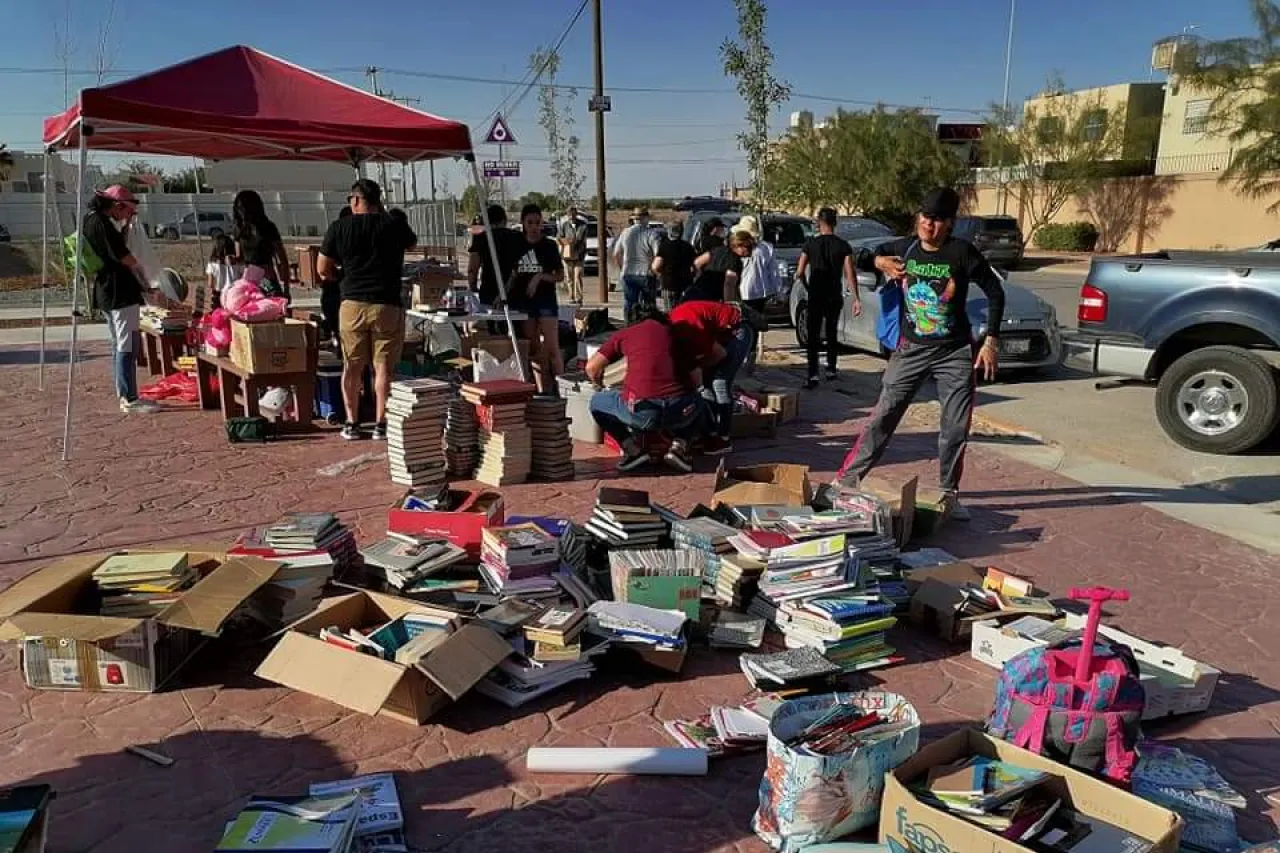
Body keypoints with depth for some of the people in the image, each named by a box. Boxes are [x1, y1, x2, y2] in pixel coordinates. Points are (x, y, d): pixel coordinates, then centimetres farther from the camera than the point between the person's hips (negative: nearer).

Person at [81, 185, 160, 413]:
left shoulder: (89, 220, 15)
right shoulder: (102, 223, -16)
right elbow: (123, 257, -15)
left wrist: (125, 226, 14)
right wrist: (141, 273, 1)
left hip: (105, 291, 11)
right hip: (120, 292, -11)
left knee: (118, 346, 15)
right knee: (127, 346, -8)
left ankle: (124, 396, 20)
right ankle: (130, 400, -7)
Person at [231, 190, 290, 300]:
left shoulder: (268, 228, -5)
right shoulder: (239, 229, 6)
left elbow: (282, 259, -4)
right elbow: (240, 257, 18)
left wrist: (286, 289, -8)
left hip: (268, 282, -4)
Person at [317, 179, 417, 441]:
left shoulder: (339, 228, 1)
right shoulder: (394, 226, -1)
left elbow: (323, 270, 6)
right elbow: (412, 240, 23)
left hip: (352, 304, 1)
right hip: (387, 305, -1)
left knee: (352, 367, 11)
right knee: (384, 367, 3)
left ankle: (352, 423, 15)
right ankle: (381, 424, 4)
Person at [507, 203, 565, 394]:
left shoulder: (549, 245, -1)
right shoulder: (518, 246, 9)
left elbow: (560, 276, -1)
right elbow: (514, 275, 17)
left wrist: (540, 276, -16)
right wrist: (505, 294, 5)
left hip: (546, 301, -4)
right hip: (524, 302, 4)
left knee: (552, 348, -10)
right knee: (534, 349, 7)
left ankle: (558, 389, -7)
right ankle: (542, 391, 13)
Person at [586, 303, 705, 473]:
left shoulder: (625, 333, 17)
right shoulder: (675, 334, 23)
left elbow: (592, 368, 18)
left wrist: (600, 384, 41)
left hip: (640, 410, -2)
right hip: (681, 411, 2)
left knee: (597, 402, 27)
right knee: (699, 404, 38)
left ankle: (634, 448, 10)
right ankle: (679, 445, 11)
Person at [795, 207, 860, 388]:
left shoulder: (810, 244, -4)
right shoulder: (843, 246, -3)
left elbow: (799, 273, -6)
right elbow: (849, 274, -9)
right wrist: (856, 298, -6)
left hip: (815, 296, -2)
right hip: (835, 297, 2)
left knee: (813, 336, -1)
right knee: (831, 333, 19)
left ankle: (813, 374, -13)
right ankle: (831, 369, 27)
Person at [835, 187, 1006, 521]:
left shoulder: (962, 252, -10)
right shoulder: (904, 248, -1)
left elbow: (995, 293, -4)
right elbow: (877, 254, 22)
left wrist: (990, 341, -9)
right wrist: (880, 261, -3)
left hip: (956, 353, -1)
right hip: (911, 350, 1)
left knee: (956, 429, 4)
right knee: (882, 416, -2)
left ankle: (949, 494, 20)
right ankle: (846, 480, 4)